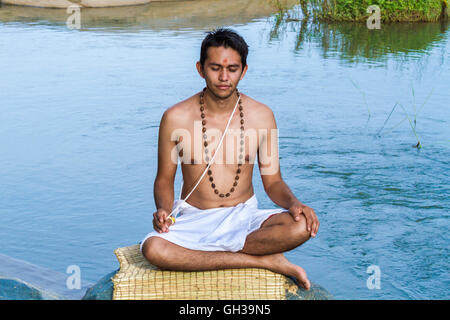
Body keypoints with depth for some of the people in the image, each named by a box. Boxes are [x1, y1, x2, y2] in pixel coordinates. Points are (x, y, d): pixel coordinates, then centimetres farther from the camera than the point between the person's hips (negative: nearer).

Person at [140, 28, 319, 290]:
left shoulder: (261, 116, -1)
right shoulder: (176, 118, -6)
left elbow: (273, 181, 4)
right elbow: (165, 179, 4)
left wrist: (293, 203, -18)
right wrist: (163, 210, -18)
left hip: (244, 218, 1)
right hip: (194, 219, 0)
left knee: (302, 226, -29)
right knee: (153, 248, -34)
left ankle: (201, 253, -19)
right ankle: (265, 261, -23)